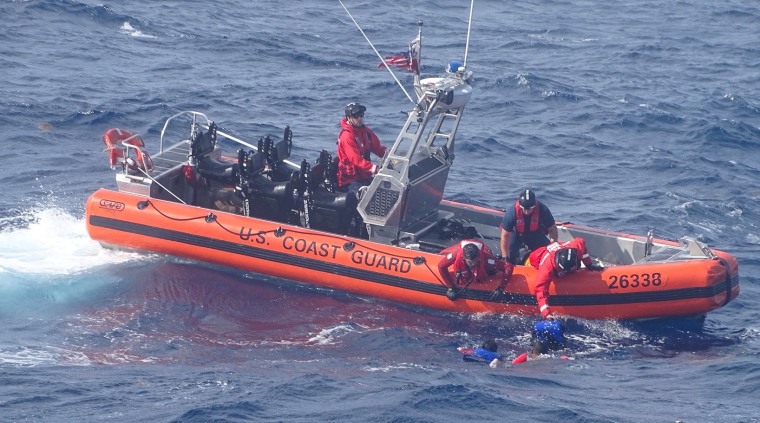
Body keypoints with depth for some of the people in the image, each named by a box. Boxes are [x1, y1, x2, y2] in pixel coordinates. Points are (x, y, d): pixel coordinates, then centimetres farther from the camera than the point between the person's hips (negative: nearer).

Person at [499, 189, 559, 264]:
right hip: (516, 234, -2)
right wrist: (505, 258, -28)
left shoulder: (542, 210, -31)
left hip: (535, 234, 2)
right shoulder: (512, 212, -35)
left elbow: (552, 229, -16)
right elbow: (505, 236, -28)